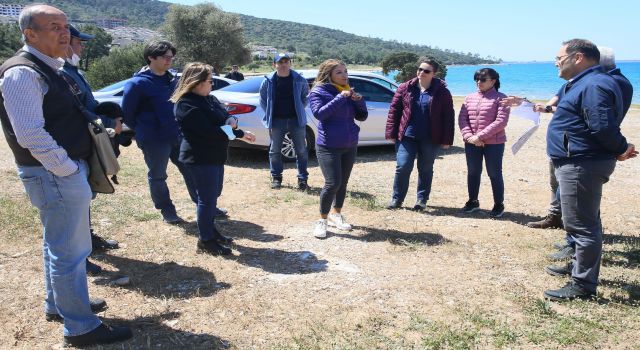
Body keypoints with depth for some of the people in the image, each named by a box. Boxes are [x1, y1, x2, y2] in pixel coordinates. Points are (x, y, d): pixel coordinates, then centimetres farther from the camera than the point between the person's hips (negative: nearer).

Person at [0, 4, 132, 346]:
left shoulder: (49, 68, 13)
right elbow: (30, 135, -24)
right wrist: (69, 169, -18)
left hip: (66, 168, 10)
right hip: (54, 175, -10)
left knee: (58, 246, 23)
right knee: (69, 251, -2)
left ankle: (57, 305, 41)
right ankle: (80, 327, 11)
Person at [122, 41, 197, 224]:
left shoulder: (173, 79, 7)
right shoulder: (138, 83, -12)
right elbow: (127, 114, -7)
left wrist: (179, 127, 13)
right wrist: (144, 132, 0)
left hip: (179, 135, 6)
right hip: (155, 140, -6)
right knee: (157, 177, 7)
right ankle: (167, 212, 22)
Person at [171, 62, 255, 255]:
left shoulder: (208, 98, 10)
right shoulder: (186, 105, -19)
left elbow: (224, 115, 8)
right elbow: (209, 131, -24)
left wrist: (231, 121, -18)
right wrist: (240, 134, -19)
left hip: (215, 155, 10)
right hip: (200, 158, -9)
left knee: (214, 194, 19)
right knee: (207, 198, -2)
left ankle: (210, 229, 35)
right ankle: (206, 240, 10)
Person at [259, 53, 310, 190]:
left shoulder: (299, 80, -4)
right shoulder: (268, 81, -4)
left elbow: (305, 97, 11)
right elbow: (262, 99, 9)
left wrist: (299, 109, 5)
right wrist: (270, 113, 4)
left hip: (296, 120, 0)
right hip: (276, 121, 0)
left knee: (301, 150, 4)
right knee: (275, 151, 8)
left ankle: (302, 179, 15)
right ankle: (276, 177, 23)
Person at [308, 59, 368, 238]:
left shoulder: (349, 92, 6)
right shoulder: (318, 92, -8)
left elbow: (362, 116, 7)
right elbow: (319, 113, -25)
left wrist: (359, 100, -11)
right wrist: (340, 97, -25)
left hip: (350, 146, 6)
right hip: (328, 146, -5)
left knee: (343, 183, 13)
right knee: (332, 183, -13)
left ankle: (336, 214, 31)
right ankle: (322, 220, 5)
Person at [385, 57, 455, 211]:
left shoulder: (442, 92, -1)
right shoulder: (406, 88, 3)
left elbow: (448, 117, -1)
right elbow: (394, 110, 4)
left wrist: (446, 139, -6)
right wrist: (391, 133, -1)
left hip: (430, 139, -1)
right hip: (407, 136, 1)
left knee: (425, 170, 10)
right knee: (402, 167, -2)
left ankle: (422, 199, 24)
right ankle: (397, 198, 13)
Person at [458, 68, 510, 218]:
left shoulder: (500, 98, -5)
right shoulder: (470, 98, 10)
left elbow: (501, 121, -15)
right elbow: (462, 118, 4)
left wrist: (480, 136, -19)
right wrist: (468, 136, -12)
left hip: (493, 143, -5)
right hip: (471, 143, 5)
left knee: (494, 173, 3)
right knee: (473, 172, 13)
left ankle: (499, 205, 16)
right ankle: (472, 201, 28)